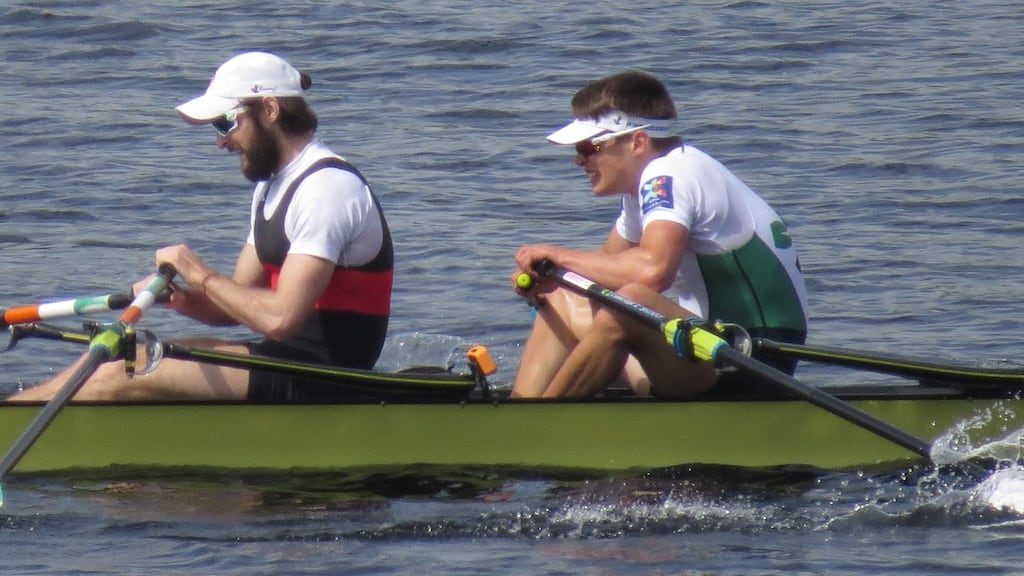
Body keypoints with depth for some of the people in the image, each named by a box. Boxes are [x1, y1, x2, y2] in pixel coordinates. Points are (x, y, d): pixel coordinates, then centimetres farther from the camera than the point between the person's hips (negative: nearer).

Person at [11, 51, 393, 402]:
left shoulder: (328, 187, -16)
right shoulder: (274, 188, 17)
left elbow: (280, 318, -25)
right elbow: (236, 307, 16)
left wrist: (201, 276, -13)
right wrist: (179, 297, -4)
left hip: (317, 381, -10)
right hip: (290, 361, 10)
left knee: (116, 378, -16)